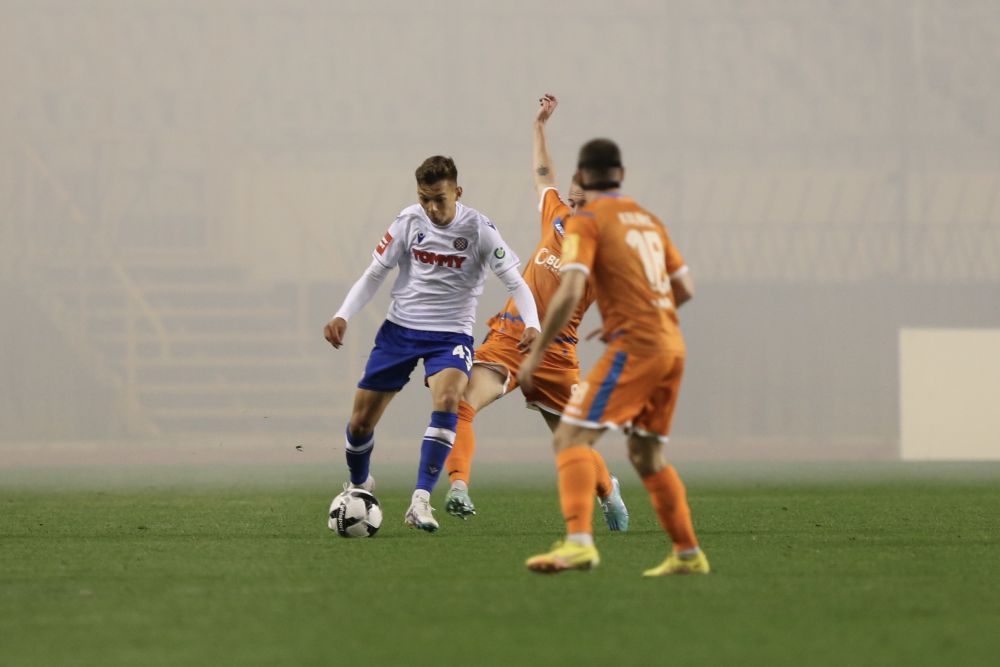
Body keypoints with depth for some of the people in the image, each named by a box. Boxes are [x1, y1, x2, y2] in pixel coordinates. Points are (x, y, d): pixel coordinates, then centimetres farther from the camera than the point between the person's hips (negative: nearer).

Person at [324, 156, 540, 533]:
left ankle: (420, 502, -32)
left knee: (447, 399, -33)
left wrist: (532, 324, -28)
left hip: (451, 335, -3)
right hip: (400, 329, 3)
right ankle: (359, 485, 36)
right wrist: (343, 315, -9)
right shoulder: (409, 222, -4)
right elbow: (374, 275, 4)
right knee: (361, 420, 3)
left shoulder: (478, 229, -11)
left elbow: (515, 282, -10)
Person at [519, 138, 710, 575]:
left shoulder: (586, 222, -4)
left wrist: (537, 352, -9)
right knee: (646, 455, 21)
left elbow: (569, 293, -16)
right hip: (672, 346, 7)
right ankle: (687, 554, 22)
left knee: (571, 438, -12)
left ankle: (578, 542, -31)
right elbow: (685, 289, 20)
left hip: (636, 345, -7)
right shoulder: (648, 219, 18)